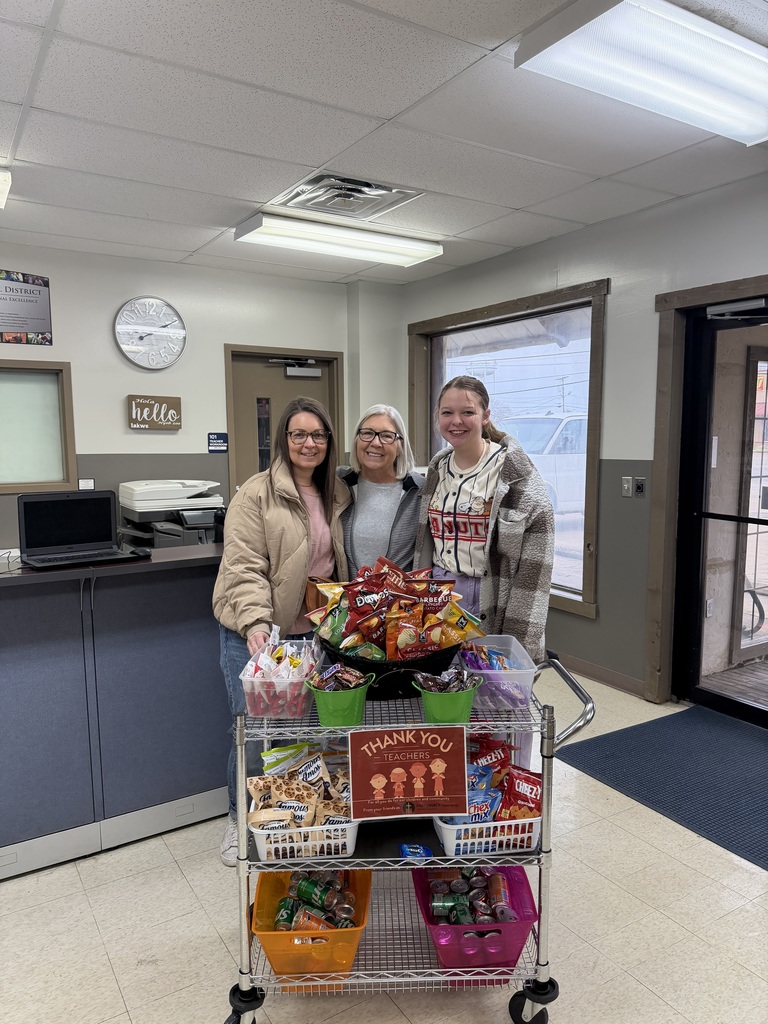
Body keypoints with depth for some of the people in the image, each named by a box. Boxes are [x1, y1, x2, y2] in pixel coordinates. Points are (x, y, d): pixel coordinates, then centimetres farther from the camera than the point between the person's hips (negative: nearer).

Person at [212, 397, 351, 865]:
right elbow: (244, 568, -15)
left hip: (313, 632, 5)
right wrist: (257, 623, -26)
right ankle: (240, 819, 27)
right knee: (254, 728, 2)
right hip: (256, 634, -4)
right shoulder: (257, 494, -10)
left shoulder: (337, 495, 8)